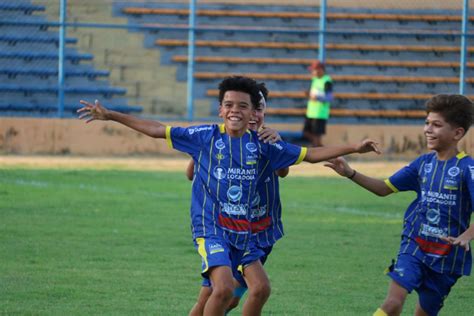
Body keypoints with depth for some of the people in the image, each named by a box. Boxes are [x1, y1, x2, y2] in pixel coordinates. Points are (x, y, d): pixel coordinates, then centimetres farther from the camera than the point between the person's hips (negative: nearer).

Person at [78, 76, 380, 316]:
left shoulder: (261, 144, 4)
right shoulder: (206, 136, -3)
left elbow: (310, 154, 10)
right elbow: (157, 129, 0)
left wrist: (353, 148, 4)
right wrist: (110, 115, -3)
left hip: (243, 229, 5)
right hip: (210, 227, -5)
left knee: (260, 289, 4)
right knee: (224, 288, -22)